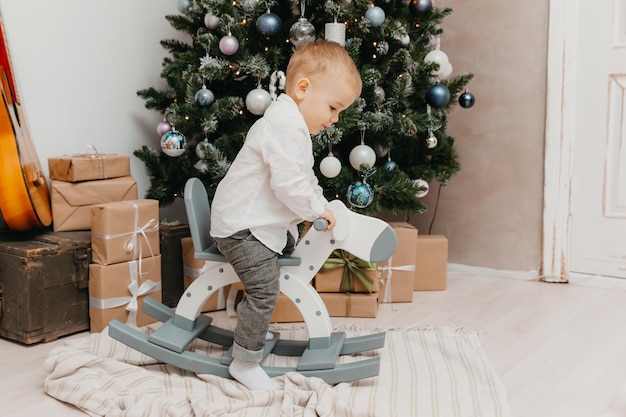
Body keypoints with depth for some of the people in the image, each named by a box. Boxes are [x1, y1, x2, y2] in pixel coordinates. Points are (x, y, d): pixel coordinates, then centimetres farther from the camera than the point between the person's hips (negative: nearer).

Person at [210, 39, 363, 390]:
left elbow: (303, 178, 23)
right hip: (242, 226, -11)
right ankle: (245, 363, 2)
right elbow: (289, 184, -30)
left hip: (263, 223, 11)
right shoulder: (287, 126, -23)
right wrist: (317, 210, -16)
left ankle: (251, 330, 36)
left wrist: (320, 206, 13)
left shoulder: (291, 123, 14)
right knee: (264, 291, -13)